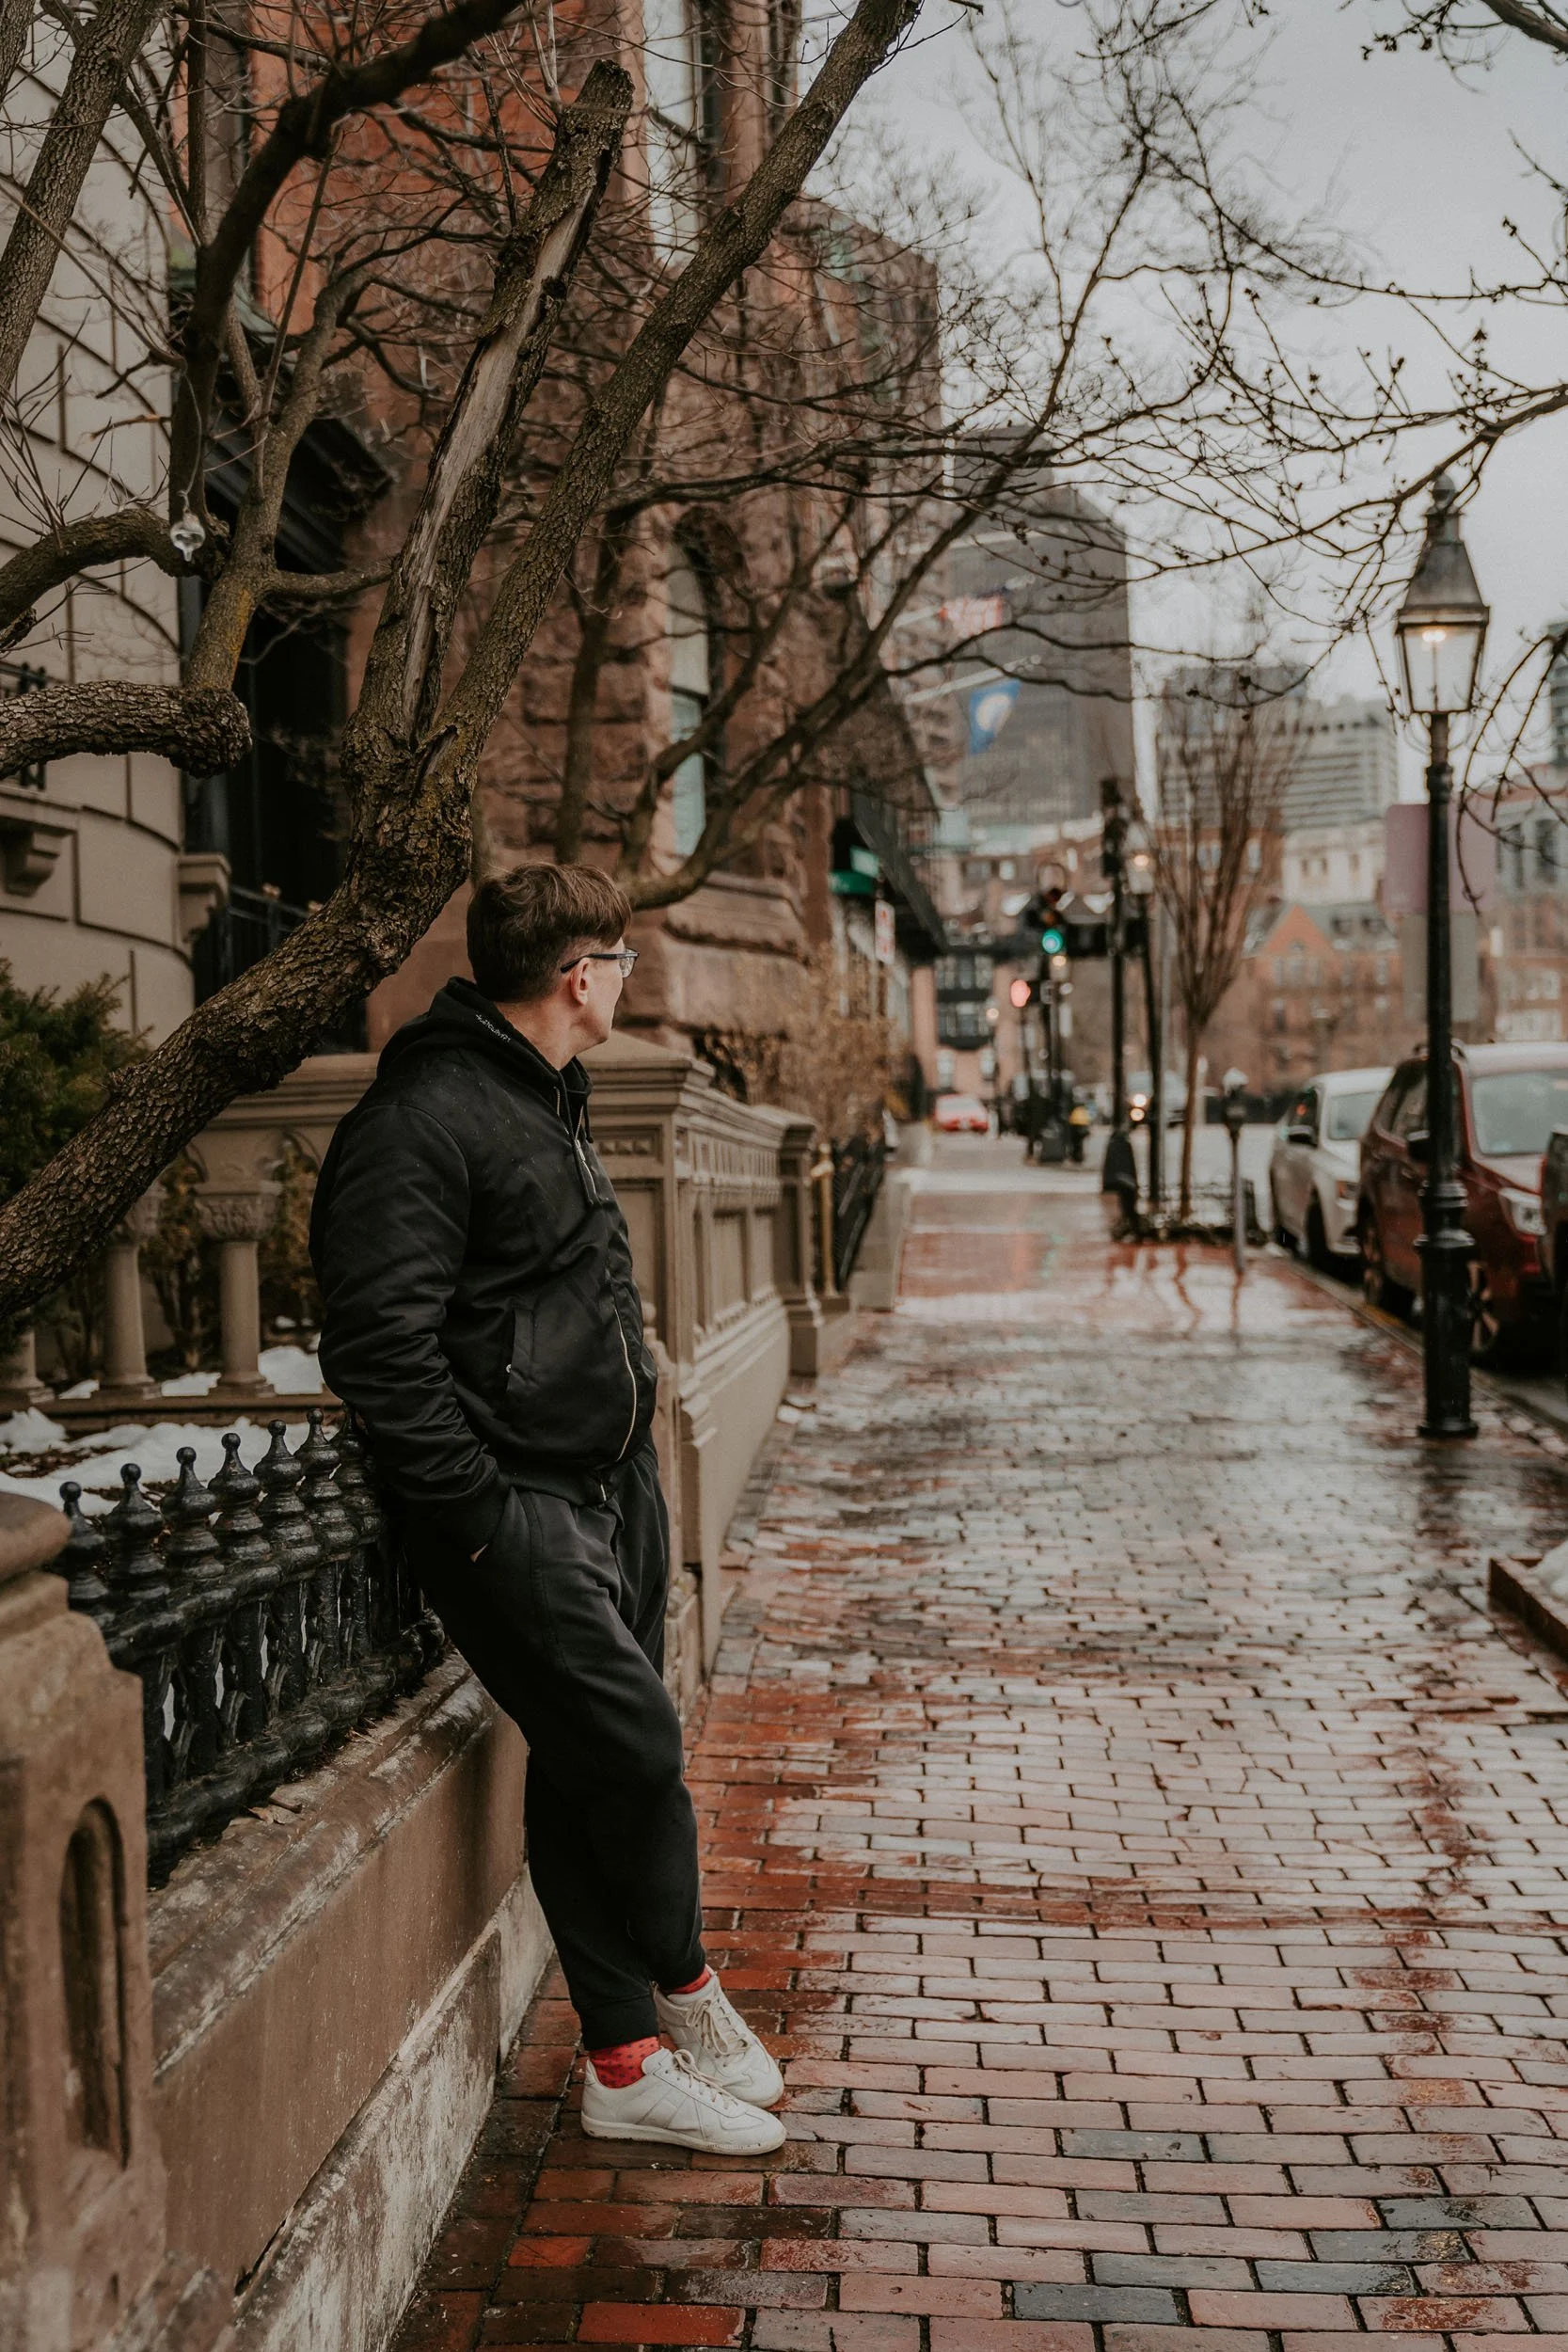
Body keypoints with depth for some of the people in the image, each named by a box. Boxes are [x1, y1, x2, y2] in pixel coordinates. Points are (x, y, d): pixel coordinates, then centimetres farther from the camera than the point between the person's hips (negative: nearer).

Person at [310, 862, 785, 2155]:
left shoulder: (550, 1100, 16)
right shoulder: (424, 1119, -17)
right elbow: (380, 1347, -21)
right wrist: (475, 1513, -19)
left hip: (613, 1487, 9)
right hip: (516, 1509, -9)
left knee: (593, 1771, 11)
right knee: (635, 1747, -7)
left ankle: (628, 2063, 20)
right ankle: (686, 1993, 19)